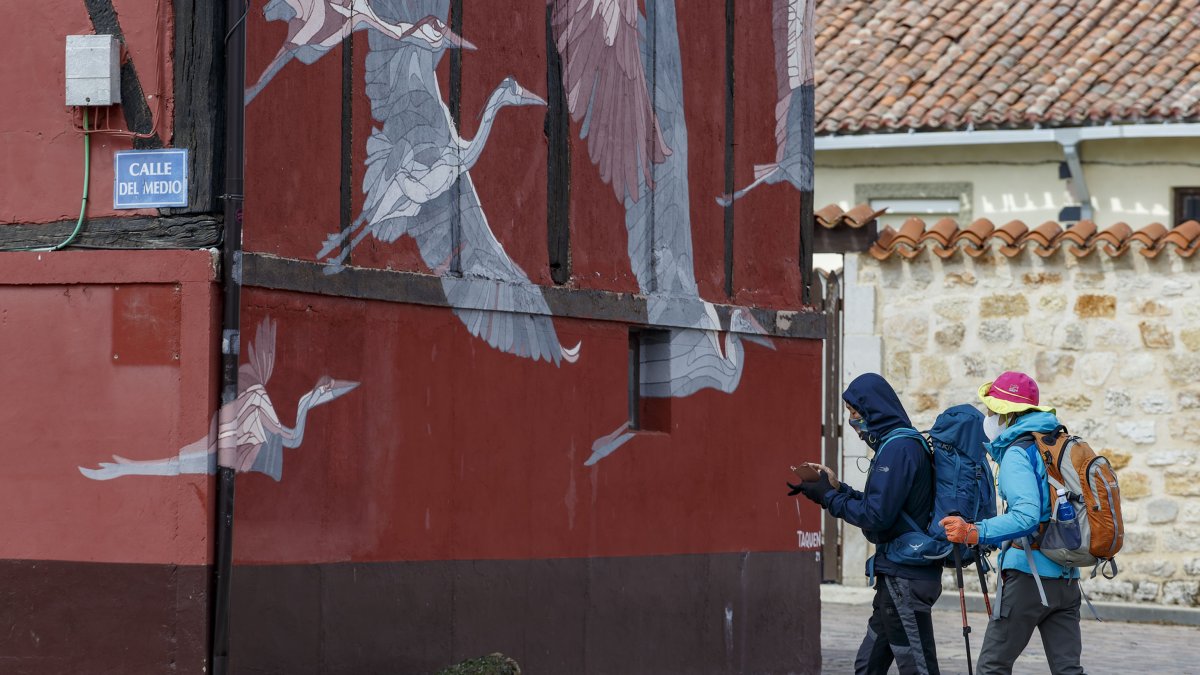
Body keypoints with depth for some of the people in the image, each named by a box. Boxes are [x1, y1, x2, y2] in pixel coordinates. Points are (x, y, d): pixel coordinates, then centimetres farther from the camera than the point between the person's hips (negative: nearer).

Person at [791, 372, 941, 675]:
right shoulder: (900, 443, 15)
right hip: (897, 574, 10)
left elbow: (877, 516, -21)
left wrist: (829, 498, -9)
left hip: (905, 579, -10)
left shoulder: (898, 448, -17)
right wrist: (837, 489, 11)